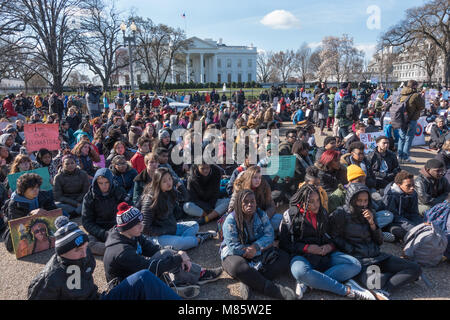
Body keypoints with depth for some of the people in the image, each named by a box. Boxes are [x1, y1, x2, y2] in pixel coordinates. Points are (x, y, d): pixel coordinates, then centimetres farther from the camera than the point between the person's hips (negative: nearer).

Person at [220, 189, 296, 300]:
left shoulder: (261, 215, 0)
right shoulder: (231, 220, -15)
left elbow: (269, 235, -7)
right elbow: (233, 246, -20)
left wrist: (255, 246, -26)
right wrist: (258, 251, -20)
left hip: (260, 251, 5)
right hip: (235, 254, -5)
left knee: (285, 258, -15)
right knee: (238, 268, -39)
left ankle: (249, 282, -31)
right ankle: (275, 289, -32)